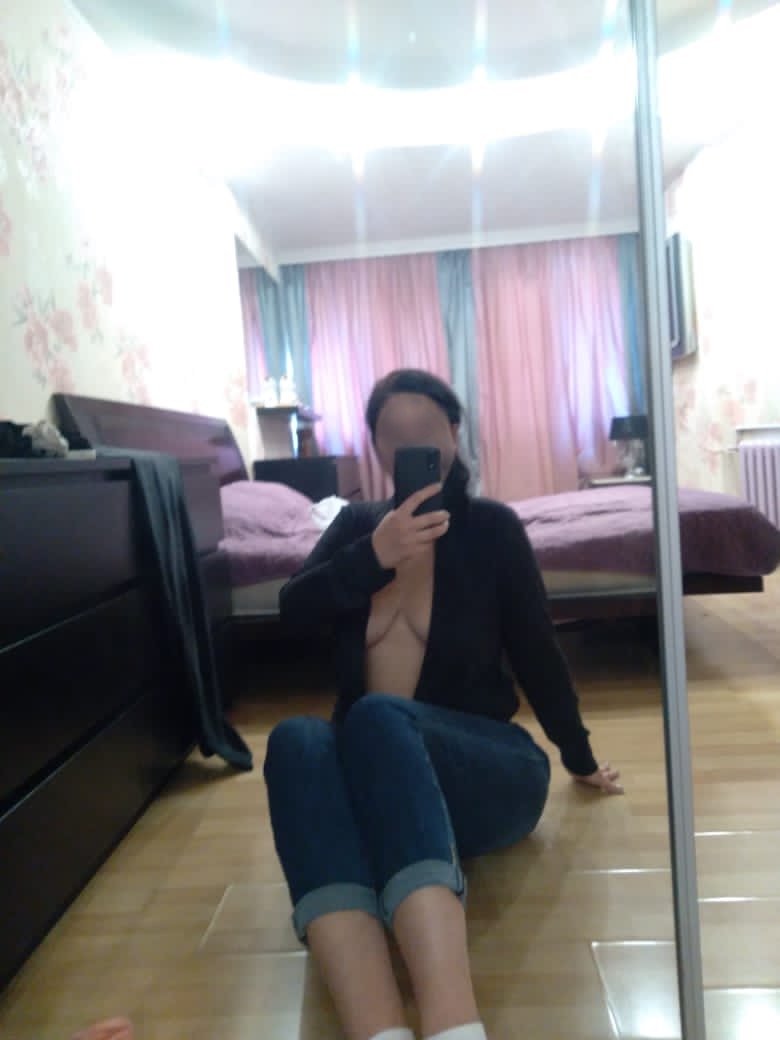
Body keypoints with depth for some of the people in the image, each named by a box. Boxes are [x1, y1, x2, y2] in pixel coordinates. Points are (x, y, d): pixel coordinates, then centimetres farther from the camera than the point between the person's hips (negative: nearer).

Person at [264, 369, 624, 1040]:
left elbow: (536, 648, 7)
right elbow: (294, 608, -4)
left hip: (486, 770, -2)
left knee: (378, 718, -36)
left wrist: (580, 759, 16)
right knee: (297, 740, -32)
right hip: (372, 774, 3)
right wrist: (375, 554, -20)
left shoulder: (491, 527, 3)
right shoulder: (358, 523, 11)